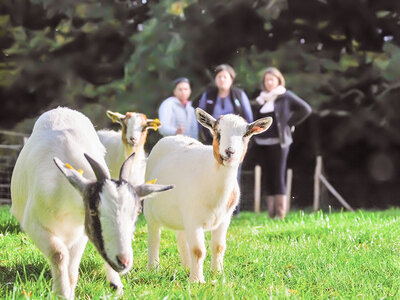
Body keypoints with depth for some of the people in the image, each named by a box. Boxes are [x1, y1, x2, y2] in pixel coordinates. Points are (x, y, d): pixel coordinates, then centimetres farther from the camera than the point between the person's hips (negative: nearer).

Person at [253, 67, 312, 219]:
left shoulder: (286, 96, 1)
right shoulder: (261, 99, 16)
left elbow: (305, 109, -3)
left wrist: (289, 123, -4)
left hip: (278, 143, -5)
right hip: (261, 144, 5)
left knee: (278, 177, -8)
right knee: (266, 178, 5)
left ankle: (281, 212, -6)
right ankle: (271, 212, 10)